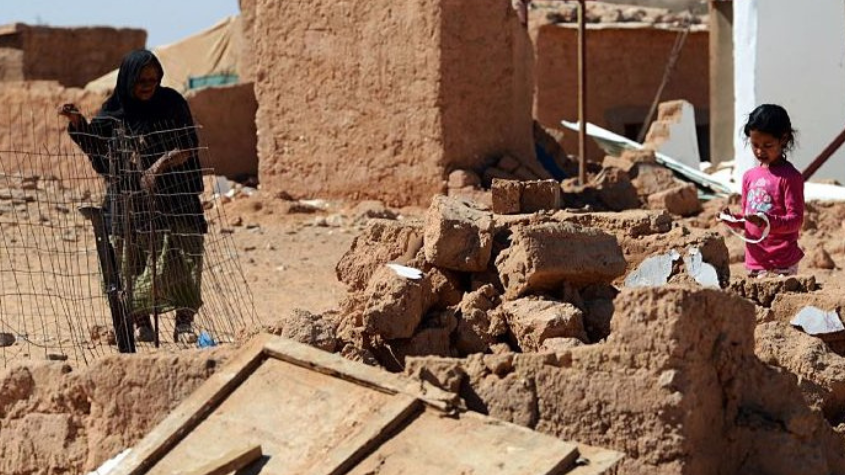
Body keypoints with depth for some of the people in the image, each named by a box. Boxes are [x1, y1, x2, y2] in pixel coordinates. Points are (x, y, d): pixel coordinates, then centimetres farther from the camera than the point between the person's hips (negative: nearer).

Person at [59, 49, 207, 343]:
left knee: (177, 258, -7)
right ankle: (140, 321, 10)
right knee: (133, 260, 1)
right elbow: (95, 148, 11)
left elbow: (187, 148, -5)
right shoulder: (113, 110, 3)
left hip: (170, 199, -1)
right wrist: (77, 123, -5)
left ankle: (184, 322, -3)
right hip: (128, 202, 2)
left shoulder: (172, 104, -2)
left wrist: (160, 165, -20)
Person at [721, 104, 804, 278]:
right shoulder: (749, 177, 14)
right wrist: (733, 220, 1)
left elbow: (796, 220, -11)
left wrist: (769, 221, -27)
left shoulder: (790, 177, -7)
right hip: (755, 260, 6)